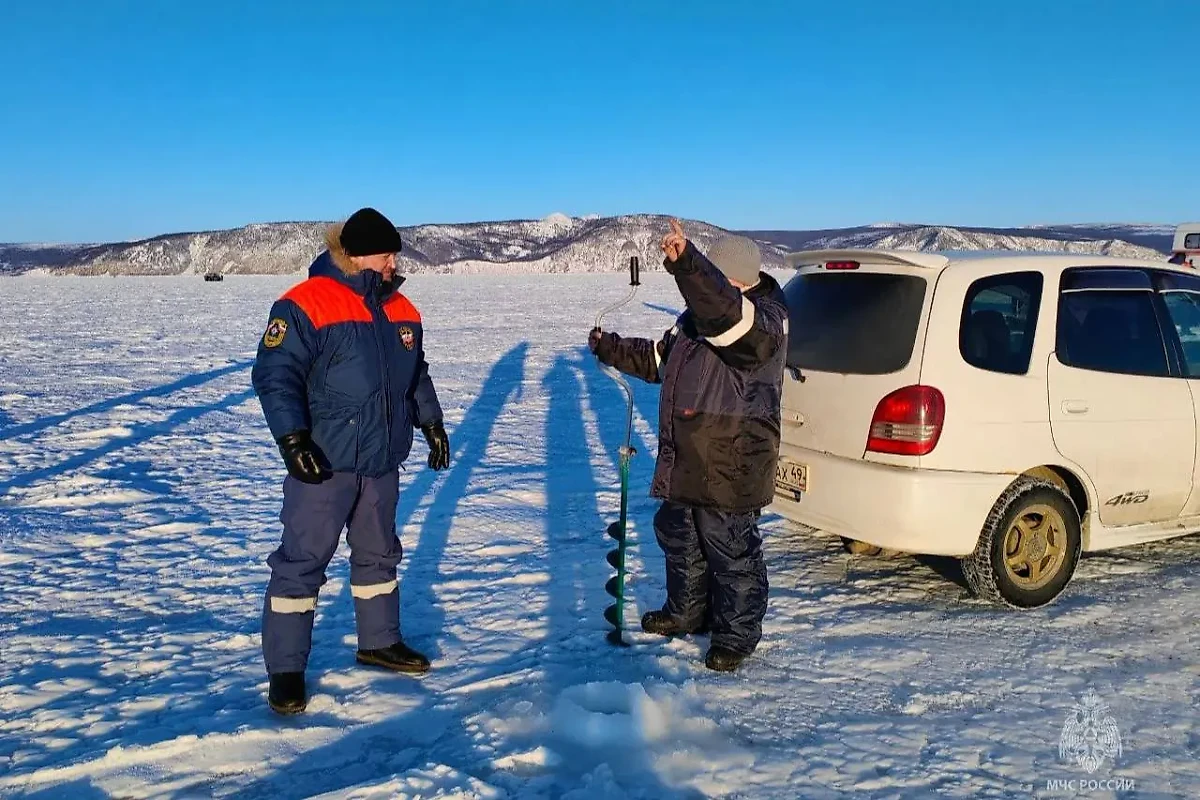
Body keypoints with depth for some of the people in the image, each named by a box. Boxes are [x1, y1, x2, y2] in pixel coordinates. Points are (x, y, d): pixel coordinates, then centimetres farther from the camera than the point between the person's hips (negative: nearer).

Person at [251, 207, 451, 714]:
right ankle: (285, 670, 11)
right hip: (323, 464, -7)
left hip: (382, 462, 7)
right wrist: (292, 439, -26)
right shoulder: (305, 306, -15)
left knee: (378, 554, 19)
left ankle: (379, 642, 36)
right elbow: (274, 376, -18)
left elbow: (416, 374, 19)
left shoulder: (401, 311, 8)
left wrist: (432, 424, 16)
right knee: (302, 562, -1)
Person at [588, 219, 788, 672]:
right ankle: (686, 614, 44)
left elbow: (730, 315, -43)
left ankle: (737, 636, 24)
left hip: (730, 474, -9)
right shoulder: (695, 319, 10)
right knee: (680, 541, 23)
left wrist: (685, 264, -54)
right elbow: (657, 359, 23)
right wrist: (611, 349, 11)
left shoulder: (765, 319, -19)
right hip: (685, 464, 9)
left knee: (733, 555, 6)